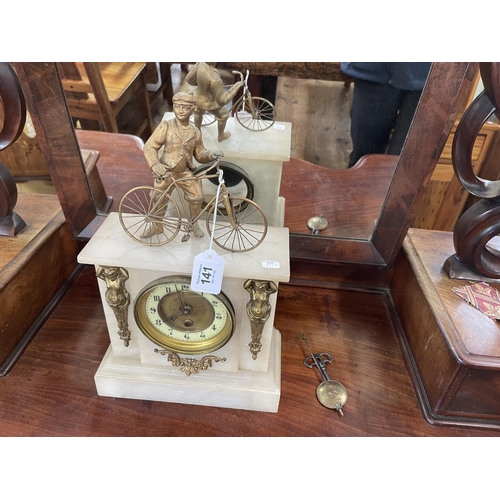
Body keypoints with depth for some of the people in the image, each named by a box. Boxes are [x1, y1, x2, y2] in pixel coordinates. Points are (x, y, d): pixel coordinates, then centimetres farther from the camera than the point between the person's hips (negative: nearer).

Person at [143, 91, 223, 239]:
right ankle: (156, 226, 35)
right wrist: (155, 165, -33)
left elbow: (199, 154, 7)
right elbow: (149, 147, -15)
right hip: (166, 172, -2)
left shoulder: (195, 132, -1)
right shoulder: (166, 125, -12)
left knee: (197, 197, -11)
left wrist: (210, 155, -16)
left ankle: (194, 224, 16)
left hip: (185, 172, 2)